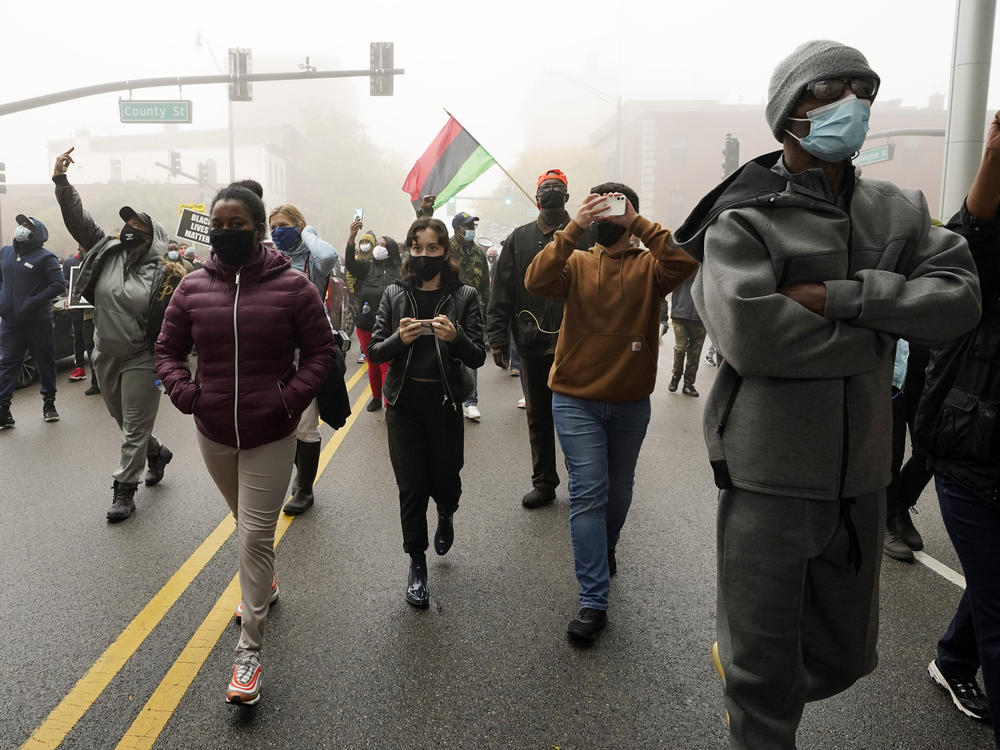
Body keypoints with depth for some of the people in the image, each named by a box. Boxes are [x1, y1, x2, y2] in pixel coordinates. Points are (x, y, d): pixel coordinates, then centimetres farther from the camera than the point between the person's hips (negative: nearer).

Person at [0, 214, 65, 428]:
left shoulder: (45, 257, -6)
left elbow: (59, 285, -13)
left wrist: (33, 303, -20)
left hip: (38, 322, -4)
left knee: (45, 363, 7)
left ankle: (49, 403, 21)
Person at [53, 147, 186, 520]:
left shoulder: (163, 272, -11)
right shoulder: (107, 250, 3)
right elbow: (77, 219, -1)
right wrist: (61, 182, -9)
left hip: (141, 360, -6)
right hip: (106, 356, 6)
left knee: (134, 428, 3)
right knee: (126, 422, 21)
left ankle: (124, 490, 15)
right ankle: (158, 453, 46)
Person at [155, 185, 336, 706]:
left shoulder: (291, 286, -10)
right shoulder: (193, 287, -1)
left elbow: (320, 350, -5)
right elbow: (168, 348, 9)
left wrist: (292, 398, -16)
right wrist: (183, 392, -8)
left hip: (270, 435, -4)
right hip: (213, 433, 4)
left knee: (255, 535, -3)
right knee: (245, 522, 23)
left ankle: (249, 651, 7)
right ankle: (265, 584, 51)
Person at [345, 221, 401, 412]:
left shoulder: (400, 272, -1)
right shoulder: (367, 267, 6)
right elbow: (351, 264, -13)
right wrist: (351, 237, -26)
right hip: (365, 325, 3)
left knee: (386, 365, -5)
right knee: (372, 364, 15)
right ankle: (376, 398, 30)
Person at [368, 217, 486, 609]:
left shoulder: (464, 296, -3)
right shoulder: (395, 294, 2)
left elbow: (478, 357, -5)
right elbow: (374, 352, 1)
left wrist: (456, 336, -26)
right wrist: (399, 339, -19)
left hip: (444, 401, -1)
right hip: (403, 401, 1)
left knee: (444, 478, 10)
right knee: (411, 487, 4)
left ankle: (446, 514, 47)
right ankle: (417, 563, 22)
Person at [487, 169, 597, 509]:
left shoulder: (585, 235, -1)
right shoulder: (519, 239, 9)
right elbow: (501, 293, 6)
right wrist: (498, 339, 0)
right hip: (532, 345, 3)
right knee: (538, 417, 13)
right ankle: (543, 482, 28)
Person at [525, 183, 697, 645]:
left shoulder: (648, 266, -1)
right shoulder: (576, 263, 1)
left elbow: (684, 264, -23)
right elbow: (536, 281, -18)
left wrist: (637, 224, -23)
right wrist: (574, 228, -24)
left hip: (631, 402, 2)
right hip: (576, 400, -1)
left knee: (619, 487, 20)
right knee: (588, 492, -6)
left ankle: (605, 549, 48)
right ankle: (593, 602, -2)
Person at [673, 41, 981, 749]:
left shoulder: (899, 211, 7)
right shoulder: (742, 220, -9)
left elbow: (958, 299, -6)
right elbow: (750, 334, -24)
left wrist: (839, 298, -18)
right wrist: (878, 331, -14)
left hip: (860, 472, 6)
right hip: (771, 472, -5)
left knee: (844, 653, 21)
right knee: (764, 667, 8)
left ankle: (740, 664, 49)